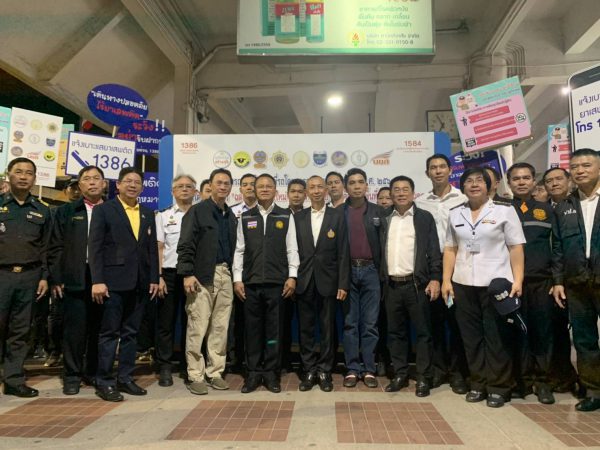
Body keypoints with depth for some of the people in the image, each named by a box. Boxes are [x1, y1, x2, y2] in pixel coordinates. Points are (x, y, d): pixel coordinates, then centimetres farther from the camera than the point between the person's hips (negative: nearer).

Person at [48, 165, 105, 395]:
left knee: (99, 328, 6)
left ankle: (94, 372, 20)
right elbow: (55, 247, 7)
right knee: (75, 327, 2)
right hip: (75, 279, 0)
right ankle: (72, 375, 15)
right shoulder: (66, 212, 10)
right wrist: (56, 279, -1)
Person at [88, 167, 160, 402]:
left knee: (131, 332, 10)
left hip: (140, 282, 5)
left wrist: (154, 278, 5)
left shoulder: (148, 214, 14)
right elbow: (94, 247, -6)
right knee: (109, 332, 1)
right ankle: (104, 382, 11)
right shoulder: (103, 209, 0)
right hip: (114, 280, -5)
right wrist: (97, 280, -13)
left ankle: (125, 378, 20)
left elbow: (152, 248, 13)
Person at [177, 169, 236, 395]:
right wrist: (187, 274, -16)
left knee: (220, 328, 8)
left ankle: (215, 372, 19)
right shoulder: (197, 211, -1)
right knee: (197, 328, -2)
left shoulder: (230, 216, 15)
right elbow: (185, 246, -8)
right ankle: (195, 376, 9)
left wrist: (233, 273, 9)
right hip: (202, 276, -5)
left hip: (225, 275, 5)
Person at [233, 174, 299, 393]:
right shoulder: (245, 217, 9)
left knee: (274, 329, 5)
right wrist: (237, 278, 0)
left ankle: (271, 373, 17)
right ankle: (254, 373, 18)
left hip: (277, 282, -1)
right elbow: (239, 250, 6)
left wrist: (292, 277, -5)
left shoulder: (286, 217, 5)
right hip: (251, 282, 1)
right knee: (253, 329, 7)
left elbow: (292, 249, 2)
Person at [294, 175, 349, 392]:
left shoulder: (337, 216, 1)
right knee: (305, 328, 8)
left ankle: (325, 371, 20)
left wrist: (343, 284, -7)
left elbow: (343, 253, -2)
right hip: (304, 282, 2)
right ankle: (309, 371, 21)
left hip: (327, 281, -2)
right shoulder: (298, 217, 7)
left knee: (327, 328, 6)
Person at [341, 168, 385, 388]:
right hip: (347, 272, 0)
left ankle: (369, 369, 14)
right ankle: (352, 369, 14)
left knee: (370, 323, 4)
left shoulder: (378, 211, 7)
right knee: (350, 323, 6)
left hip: (370, 271, 0)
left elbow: (384, 243, 5)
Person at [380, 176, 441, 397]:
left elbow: (434, 251, -3)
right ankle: (400, 375, 21)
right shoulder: (385, 220, 12)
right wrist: (382, 280, 4)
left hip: (416, 284, -3)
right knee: (395, 332, 10)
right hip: (392, 285, 4)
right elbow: (380, 251, 11)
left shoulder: (425, 217, 2)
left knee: (422, 332, 2)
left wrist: (435, 279, -12)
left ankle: (423, 378, 12)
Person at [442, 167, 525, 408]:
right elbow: (450, 249, 11)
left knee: (497, 337, 3)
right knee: (471, 337, 8)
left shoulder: (504, 210, 0)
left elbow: (516, 248, -3)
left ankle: (499, 387, 15)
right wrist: (446, 280, 4)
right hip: (463, 284, 4)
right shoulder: (455, 214, 10)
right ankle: (478, 384, 21)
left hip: (496, 283, -3)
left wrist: (518, 280, -11)